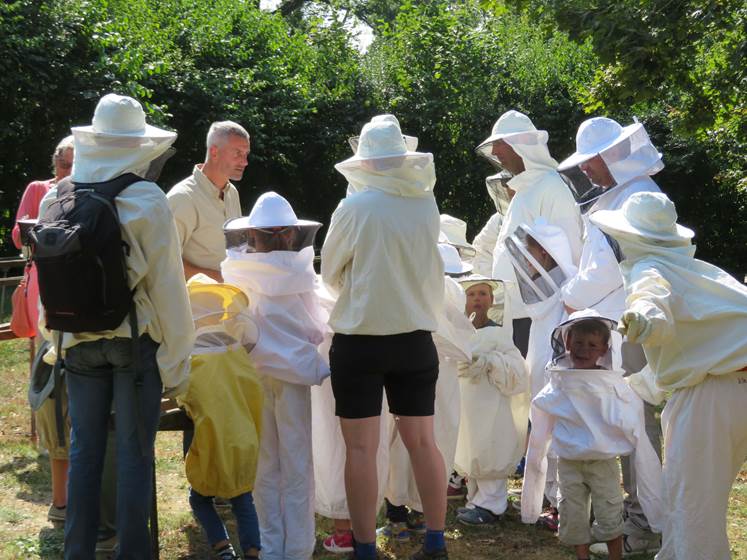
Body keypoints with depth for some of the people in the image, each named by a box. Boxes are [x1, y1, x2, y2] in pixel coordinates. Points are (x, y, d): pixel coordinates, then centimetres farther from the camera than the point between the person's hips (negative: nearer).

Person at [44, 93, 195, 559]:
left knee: (85, 450, 11)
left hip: (79, 340, 4)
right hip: (137, 338, -3)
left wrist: (57, 337, 18)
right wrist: (176, 360, -2)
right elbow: (166, 283, -9)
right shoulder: (148, 200, -11)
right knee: (135, 453, 4)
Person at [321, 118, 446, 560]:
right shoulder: (427, 204, -1)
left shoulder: (355, 207, -12)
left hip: (361, 338, -4)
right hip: (416, 337, 4)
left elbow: (330, 272, 1)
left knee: (362, 446, 1)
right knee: (422, 441, 11)